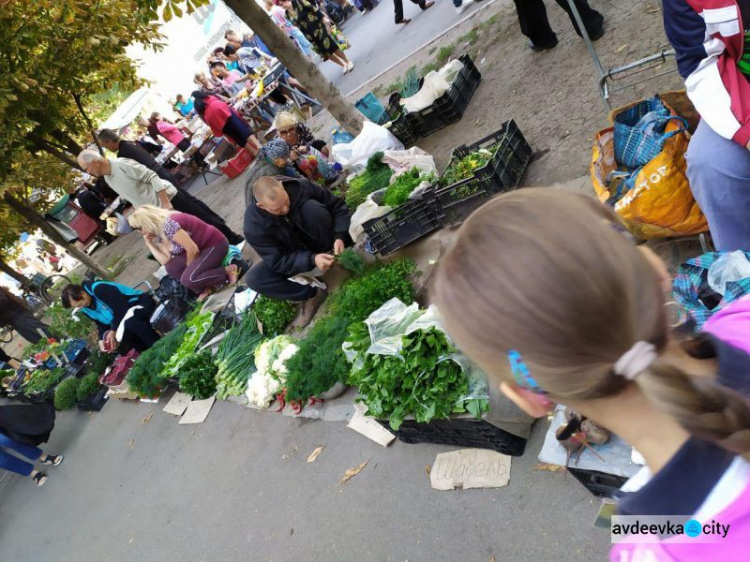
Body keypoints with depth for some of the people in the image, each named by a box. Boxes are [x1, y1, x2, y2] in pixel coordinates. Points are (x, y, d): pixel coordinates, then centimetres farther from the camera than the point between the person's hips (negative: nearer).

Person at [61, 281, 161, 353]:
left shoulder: (98, 289, -25)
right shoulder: (85, 309, 4)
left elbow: (121, 308, -25)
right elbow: (102, 324, 11)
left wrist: (114, 330, -22)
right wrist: (102, 339, -10)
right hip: (125, 320, 9)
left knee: (130, 322, -40)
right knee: (120, 345, -14)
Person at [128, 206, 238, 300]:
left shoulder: (167, 225, -23)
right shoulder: (159, 233, 7)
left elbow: (193, 249, -23)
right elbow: (165, 260, 0)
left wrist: (189, 267, -5)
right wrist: (148, 243, 0)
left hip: (216, 245, -10)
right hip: (202, 248, 10)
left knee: (188, 279, -23)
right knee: (171, 267, 1)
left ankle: (228, 271, -8)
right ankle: (205, 287, 0)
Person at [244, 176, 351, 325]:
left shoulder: (300, 187, -26)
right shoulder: (254, 225, -29)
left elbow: (338, 206, -16)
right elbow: (278, 261, -26)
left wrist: (339, 237, -33)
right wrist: (312, 260, -41)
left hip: (318, 242, 0)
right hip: (292, 258, 0)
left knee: (311, 207, -30)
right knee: (253, 278, -25)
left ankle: (332, 255, -12)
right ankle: (312, 292, -19)